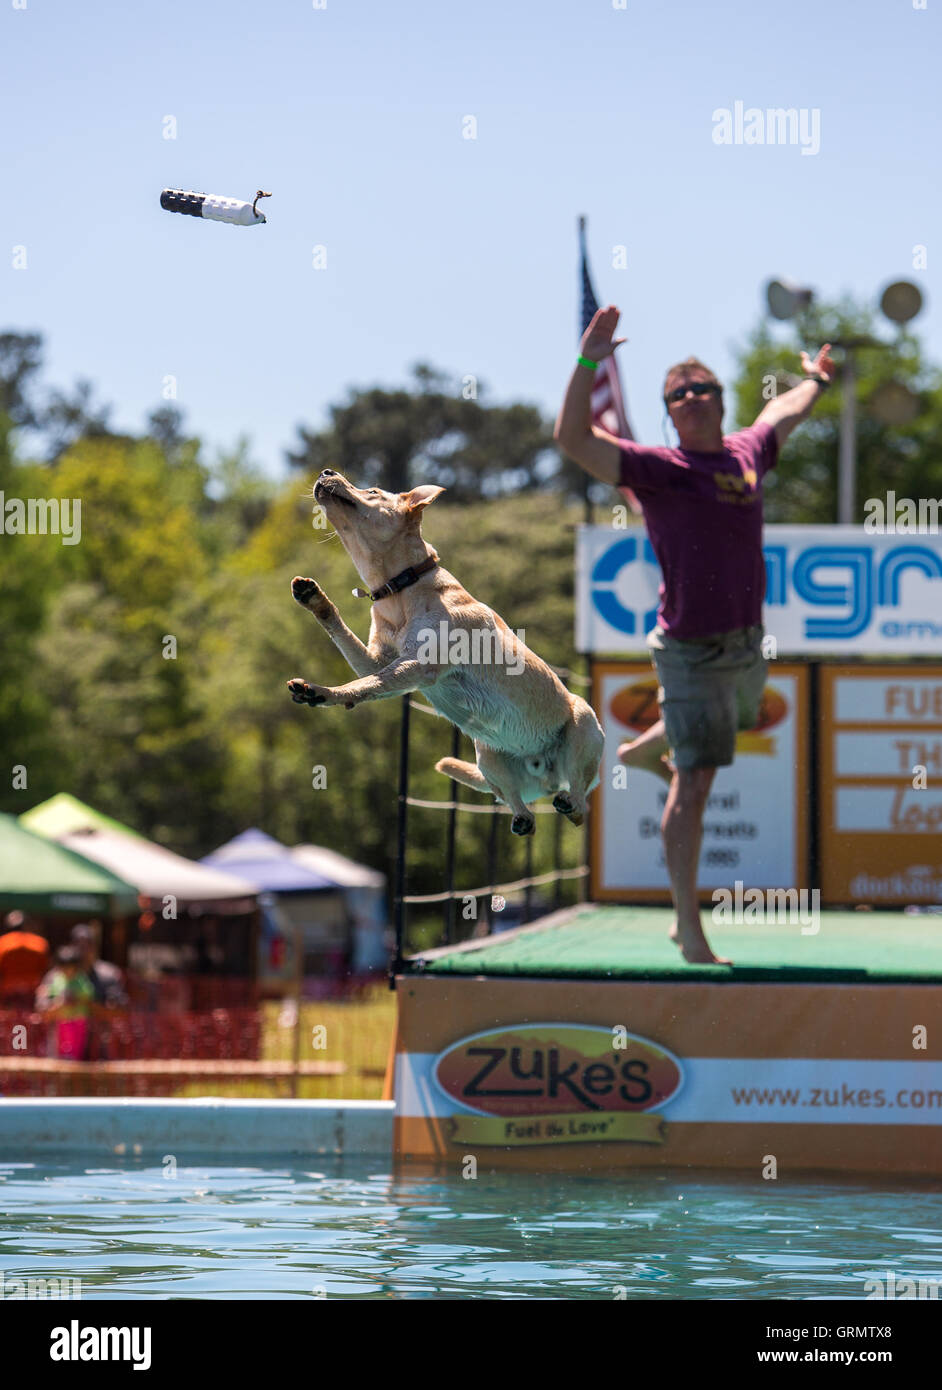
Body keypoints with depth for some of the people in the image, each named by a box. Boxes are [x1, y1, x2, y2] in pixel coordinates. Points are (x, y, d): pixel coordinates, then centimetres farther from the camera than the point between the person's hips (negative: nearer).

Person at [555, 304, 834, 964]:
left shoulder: (746, 453, 4)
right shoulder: (659, 469, -12)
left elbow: (780, 414, 29)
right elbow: (573, 437, -23)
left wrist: (815, 383, 47)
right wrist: (588, 362, -32)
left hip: (748, 644, 7)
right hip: (692, 653, -7)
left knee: (736, 721, 35)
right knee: (695, 786, -8)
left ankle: (644, 750, 64)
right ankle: (689, 929, -3)